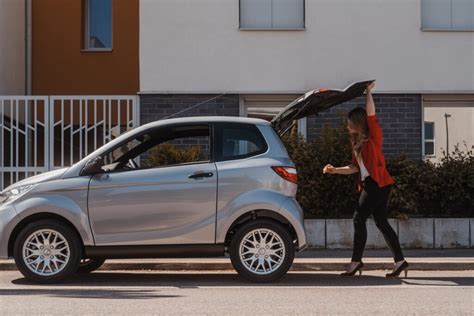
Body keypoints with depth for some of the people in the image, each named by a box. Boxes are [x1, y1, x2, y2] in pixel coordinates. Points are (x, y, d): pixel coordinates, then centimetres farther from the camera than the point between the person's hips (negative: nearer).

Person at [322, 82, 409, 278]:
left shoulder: (373, 136, -6)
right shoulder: (357, 142, 17)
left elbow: (371, 113, -20)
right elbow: (355, 167, 18)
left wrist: (368, 92, -11)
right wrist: (335, 170, 8)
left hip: (378, 183, -9)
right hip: (369, 184, 9)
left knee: (359, 219, -9)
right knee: (380, 221, 6)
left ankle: (356, 262, -4)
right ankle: (399, 261, 8)